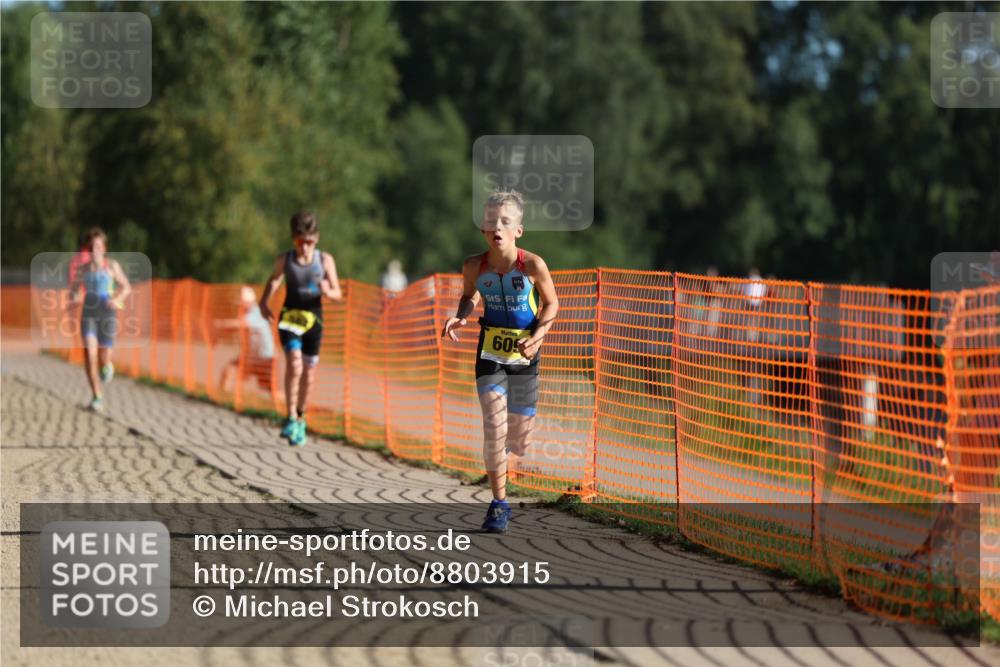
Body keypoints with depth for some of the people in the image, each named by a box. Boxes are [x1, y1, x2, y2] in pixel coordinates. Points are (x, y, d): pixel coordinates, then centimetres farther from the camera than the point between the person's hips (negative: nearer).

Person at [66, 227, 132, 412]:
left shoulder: (112, 266, -1)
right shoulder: (82, 269, 4)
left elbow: (126, 287, 4)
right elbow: (74, 289, 14)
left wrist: (118, 300, -15)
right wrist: (74, 301, -9)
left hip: (107, 315, -1)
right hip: (88, 315, 1)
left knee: (103, 359, 3)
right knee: (89, 354, -16)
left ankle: (107, 367, 44)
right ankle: (97, 397, -9)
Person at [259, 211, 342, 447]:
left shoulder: (325, 260, -1)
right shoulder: (284, 260, -1)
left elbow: (337, 293, 2)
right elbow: (274, 280, 18)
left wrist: (327, 291, -21)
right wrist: (264, 302, 4)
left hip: (313, 319, 2)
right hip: (290, 317, -1)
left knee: (309, 374, 8)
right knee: (294, 364, -22)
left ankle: (300, 418, 29)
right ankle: (291, 418, -16)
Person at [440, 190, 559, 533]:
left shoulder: (533, 265, -17)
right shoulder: (474, 266, -11)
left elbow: (551, 303, -2)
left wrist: (539, 334, -18)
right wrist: (460, 317, -10)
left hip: (524, 354, 0)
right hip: (490, 353, 0)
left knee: (520, 439, 9)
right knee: (494, 426, -14)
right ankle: (499, 504, -3)